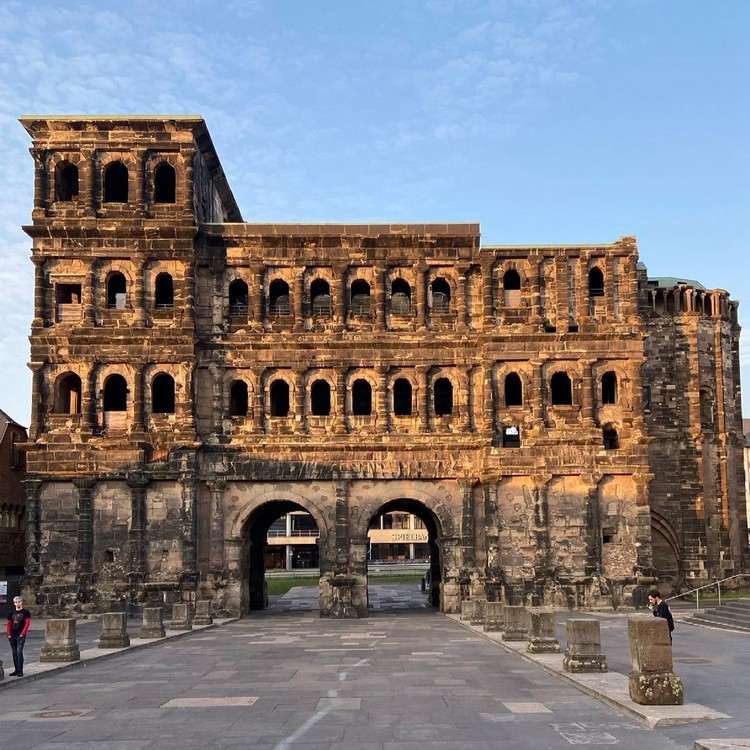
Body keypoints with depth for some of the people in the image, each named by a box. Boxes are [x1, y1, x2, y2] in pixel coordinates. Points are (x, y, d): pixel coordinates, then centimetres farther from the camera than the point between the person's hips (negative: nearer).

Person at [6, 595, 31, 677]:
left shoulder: (25, 612, -1)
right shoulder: (12, 613, 12)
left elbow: (27, 623, -6)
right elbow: (9, 624, 13)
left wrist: (22, 633, -13)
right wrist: (9, 634, 1)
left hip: (20, 636, -5)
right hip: (12, 636, 5)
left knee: (19, 652, -13)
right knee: (14, 653, 9)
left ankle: (20, 671, -12)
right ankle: (16, 670, 17)